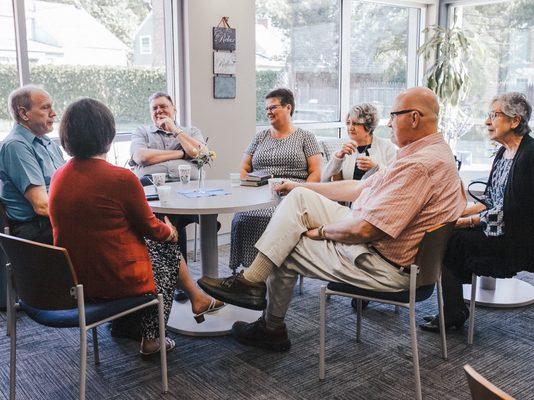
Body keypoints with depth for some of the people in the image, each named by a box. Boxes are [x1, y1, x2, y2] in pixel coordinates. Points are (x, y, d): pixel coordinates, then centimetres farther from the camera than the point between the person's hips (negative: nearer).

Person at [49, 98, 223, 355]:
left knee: (163, 243, 25)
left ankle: (197, 298, 40)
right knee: (166, 248, 24)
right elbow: (150, 227, -9)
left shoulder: (59, 178, -1)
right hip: (117, 280, -7)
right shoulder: (122, 179, -23)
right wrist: (170, 231, 15)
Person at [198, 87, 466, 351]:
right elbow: (359, 189, 15)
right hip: (370, 237, 10)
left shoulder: (420, 165, -25)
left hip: (383, 265, -10)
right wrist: (301, 186, 16)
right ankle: (253, 280, 5)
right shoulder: (425, 152, 11)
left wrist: (322, 231, -9)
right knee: (299, 197, 3)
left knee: (286, 251, 2)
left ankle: (272, 329, 23)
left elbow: (364, 230, -29)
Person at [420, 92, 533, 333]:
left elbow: (511, 209, -21)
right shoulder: (503, 152, 12)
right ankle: (451, 312, 3)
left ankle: (453, 315, 4)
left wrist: (467, 221, -18)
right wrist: (458, 212, 1)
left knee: (449, 240, -14)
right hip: (498, 229, 8)